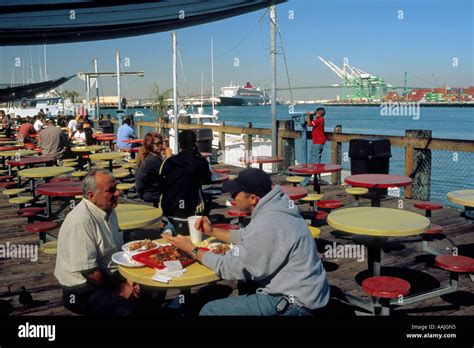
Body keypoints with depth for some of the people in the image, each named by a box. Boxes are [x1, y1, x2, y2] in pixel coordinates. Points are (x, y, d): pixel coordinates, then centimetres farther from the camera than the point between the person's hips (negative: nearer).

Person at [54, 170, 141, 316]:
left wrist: (126, 280, 0)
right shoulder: (81, 221, -22)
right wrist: (119, 289, -12)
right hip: (83, 291, -8)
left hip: (109, 277, 8)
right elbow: (87, 270, -22)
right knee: (129, 307, -29)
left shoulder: (109, 211, 7)